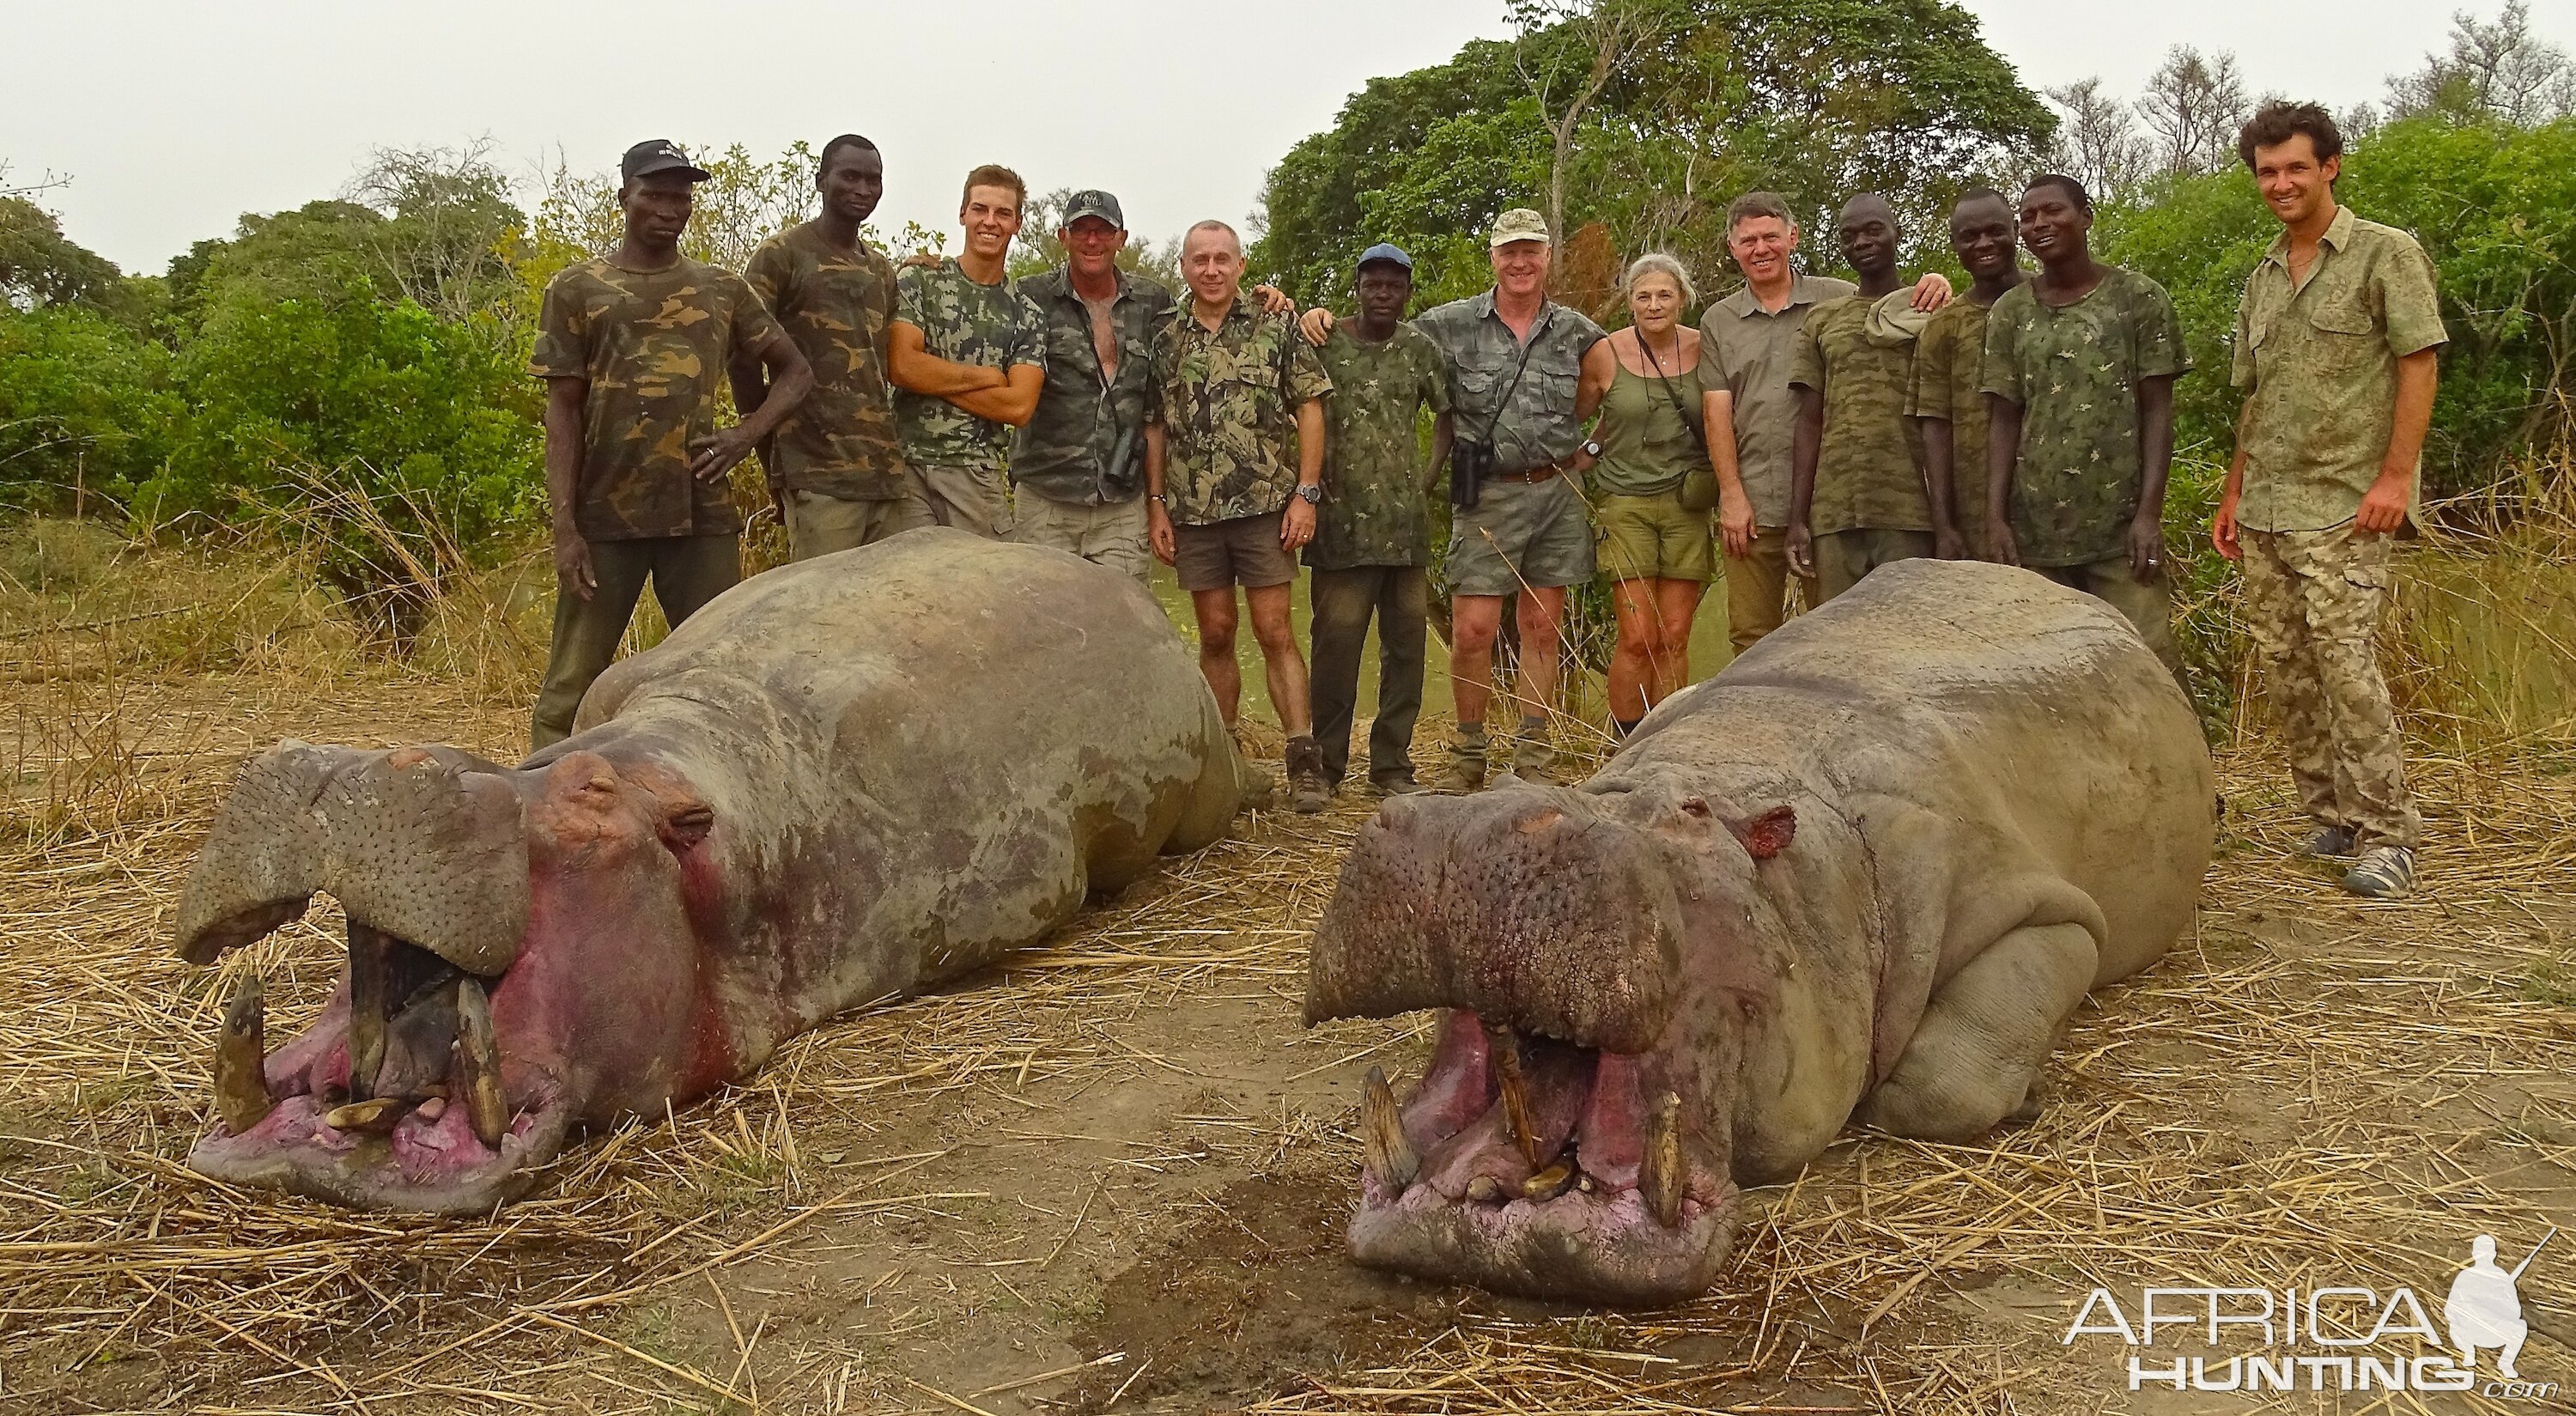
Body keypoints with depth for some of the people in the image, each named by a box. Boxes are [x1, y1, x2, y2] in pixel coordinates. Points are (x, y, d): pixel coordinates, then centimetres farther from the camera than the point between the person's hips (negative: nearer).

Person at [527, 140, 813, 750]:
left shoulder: (722, 290, 12)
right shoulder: (577, 289, 6)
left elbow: (796, 371, 17)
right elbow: (563, 411, 2)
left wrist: (745, 435, -2)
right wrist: (564, 526, -7)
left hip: (704, 514, 2)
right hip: (606, 515, -2)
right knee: (573, 683, -2)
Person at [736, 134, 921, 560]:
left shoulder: (882, 269, 20)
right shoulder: (782, 254, 1)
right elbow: (743, 360, -2)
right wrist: (774, 464, -3)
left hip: (891, 471, 6)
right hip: (820, 477, -6)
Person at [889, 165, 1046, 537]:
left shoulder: (1025, 315, 10)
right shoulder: (918, 280, 5)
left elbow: (1019, 407, -3)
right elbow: (901, 366, -9)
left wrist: (933, 379, -6)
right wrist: (986, 376, -3)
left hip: (976, 476, 2)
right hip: (906, 463, -2)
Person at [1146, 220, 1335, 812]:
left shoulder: (1275, 330, 2)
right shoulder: (1165, 341, 8)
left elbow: (1310, 409, 0)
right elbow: (1154, 428, 10)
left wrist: (1305, 494, -7)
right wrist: (1155, 506, 4)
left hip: (1265, 505, -3)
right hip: (1193, 512, 3)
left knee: (1275, 632, -5)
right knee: (1215, 636, 8)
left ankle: (1304, 760, -4)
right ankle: (1224, 761, 15)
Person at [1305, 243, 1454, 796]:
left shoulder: (1420, 349, 10)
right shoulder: (1324, 343, 2)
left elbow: (1448, 414, 19)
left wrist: (1429, 477, 10)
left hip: (1406, 521, 3)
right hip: (1341, 520, -3)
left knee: (1406, 643, 5)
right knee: (1336, 645, -4)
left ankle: (1392, 763, 13)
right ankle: (1327, 763, 6)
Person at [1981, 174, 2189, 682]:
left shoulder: (2139, 298, 3)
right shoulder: (2010, 312, 9)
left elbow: (2157, 412, 0)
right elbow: (2003, 420, 8)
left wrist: (2149, 512, -9)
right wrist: (1996, 518, -2)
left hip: (2120, 525, -2)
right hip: (2035, 528, 2)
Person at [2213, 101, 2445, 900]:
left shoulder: (2385, 254, -2)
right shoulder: (2261, 280, 17)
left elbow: (2419, 366, -8)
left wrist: (2396, 476, -16)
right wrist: (2233, 494, 18)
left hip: (2342, 508, -7)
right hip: (2264, 512, 7)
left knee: (2346, 665, -12)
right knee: (2287, 670, 8)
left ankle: (2386, 836, -5)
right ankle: (2331, 816, 18)